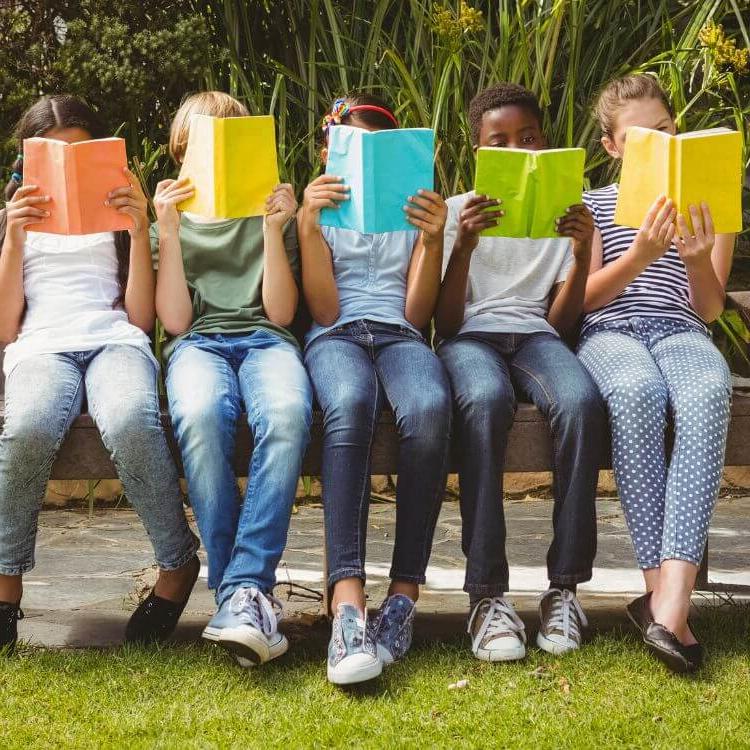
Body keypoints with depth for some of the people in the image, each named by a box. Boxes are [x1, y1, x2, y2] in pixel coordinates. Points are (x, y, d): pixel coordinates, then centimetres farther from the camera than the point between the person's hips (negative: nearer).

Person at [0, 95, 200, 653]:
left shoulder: (116, 216, 26)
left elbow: (142, 318, 12)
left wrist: (140, 230, 3)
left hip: (116, 341, 0)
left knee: (130, 426, -39)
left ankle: (178, 564, -19)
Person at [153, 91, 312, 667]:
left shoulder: (269, 214, 22)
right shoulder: (169, 220, 21)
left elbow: (280, 312, 8)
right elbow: (176, 320, 6)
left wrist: (274, 231, -1)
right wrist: (169, 232, -1)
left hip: (265, 339, 0)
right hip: (199, 343, 0)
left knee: (288, 415, -39)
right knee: (201, 416, -40)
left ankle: (243, 589, -40)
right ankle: (246, 591, -35)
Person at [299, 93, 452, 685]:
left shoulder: (414, 212, 23)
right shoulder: (323, 210, 21)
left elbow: (417, 314, 9)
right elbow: (324, 310, 4)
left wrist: (433, 241, -5)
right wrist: (308, 226, -7)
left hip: (400, 335, 1)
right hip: (337, 337, -1)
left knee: (429, 408, -39)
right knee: (350, 406, -41)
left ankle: (404, 594, -36)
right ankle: (348, 603, -52)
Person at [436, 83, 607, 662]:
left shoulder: (562, 212, 19)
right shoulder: (458, 212, 14)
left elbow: (561, 322, 8)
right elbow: (445, 323, 2)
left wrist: (582, 253, -7)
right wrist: (462, 248, -14)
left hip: (536, 335, 2)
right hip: (471, 337, -1)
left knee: (581, 401, -36)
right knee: (486, 400, -40)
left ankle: (566, 587, -30)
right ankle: (488, 594, -38)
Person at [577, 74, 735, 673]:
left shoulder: (707, 204, 21)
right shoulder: (593, 204, 18)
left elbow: (709, 309, 14)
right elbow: (582, 297, 7)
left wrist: (698, 261, -9)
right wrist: (641, 254, -11)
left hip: (681, 330, 1)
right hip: (609, 331, -1)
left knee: (708, 394, -39)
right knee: (636, 393, -40)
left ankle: (670, 597, -48)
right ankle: (664, 589, -38)